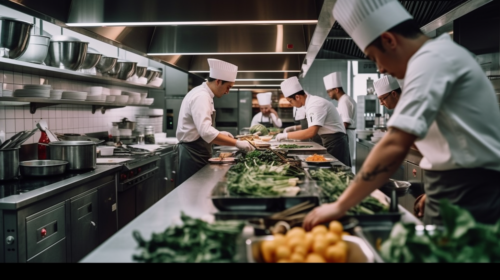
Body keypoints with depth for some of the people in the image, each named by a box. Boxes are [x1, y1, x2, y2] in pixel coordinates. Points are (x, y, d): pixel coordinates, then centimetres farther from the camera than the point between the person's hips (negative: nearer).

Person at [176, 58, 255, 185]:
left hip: (196, 152, 10)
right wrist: (237, 143, -29)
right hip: (193, 154, -10)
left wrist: (219, 134, 11)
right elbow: (206, 132, -32)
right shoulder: (201, 97, -20)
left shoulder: (202, 94, 13)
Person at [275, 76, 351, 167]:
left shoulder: (315, 104, -20)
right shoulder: (311, 102, 10)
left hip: (334, 142, -9)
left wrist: (286, 135, -23)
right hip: (331, 142, 9)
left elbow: (311, 132, -30)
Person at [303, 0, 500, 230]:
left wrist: (339, 206, -23)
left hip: (466, 200, -9)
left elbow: (395, 146, -27)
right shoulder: (443, 54, 15)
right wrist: (435, 191, 16)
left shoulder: (432, 58, -17)